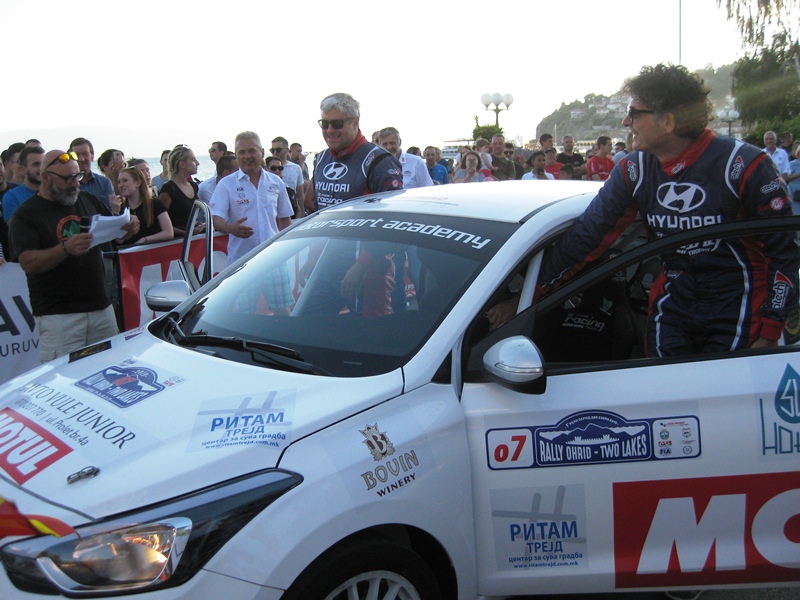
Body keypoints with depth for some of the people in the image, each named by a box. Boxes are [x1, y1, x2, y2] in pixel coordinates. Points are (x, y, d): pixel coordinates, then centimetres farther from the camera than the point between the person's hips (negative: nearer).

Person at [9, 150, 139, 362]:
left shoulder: (88, 200, 12)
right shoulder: (26, 214, -5)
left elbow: (115, 232, 23)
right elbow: (27, 263, -16)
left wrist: (128, 227, -2)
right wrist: (66, 249, -31)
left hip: (101, 307, 5)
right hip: (57, 316, -5)